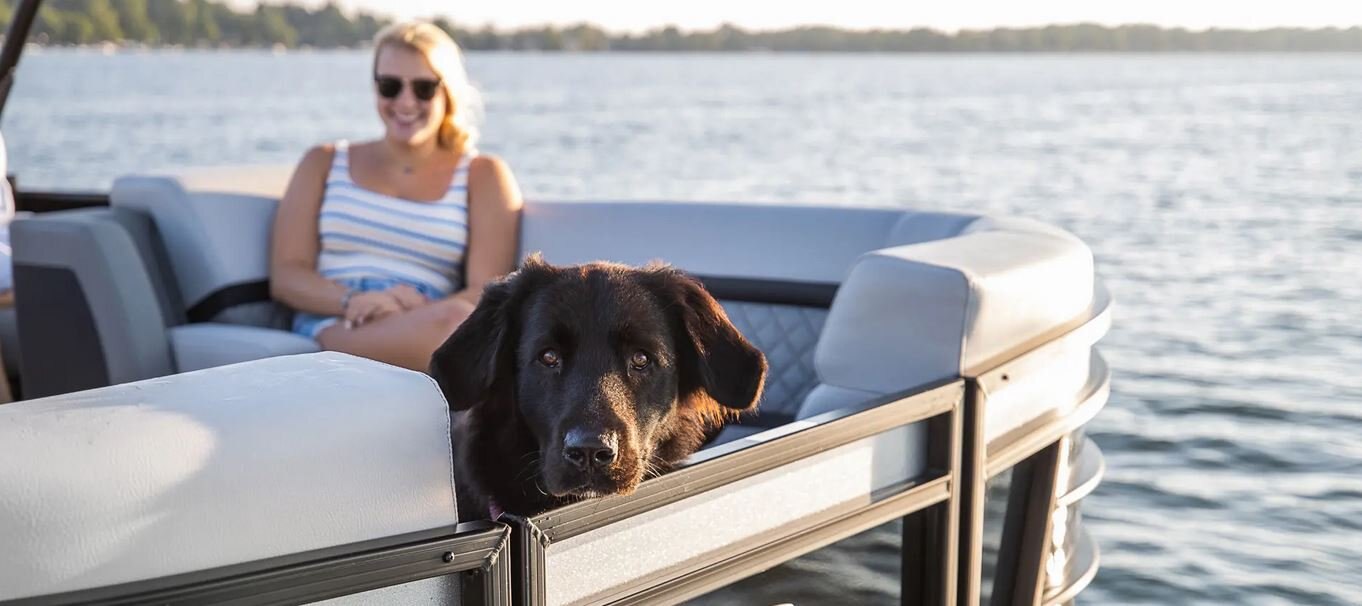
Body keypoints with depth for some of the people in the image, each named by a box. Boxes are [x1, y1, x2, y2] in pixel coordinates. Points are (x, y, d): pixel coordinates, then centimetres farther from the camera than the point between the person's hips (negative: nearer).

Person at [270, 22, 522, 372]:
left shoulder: (483, 176, 16)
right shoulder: (324, 163, 21)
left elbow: (487, 294, 2)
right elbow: (285, 276, 10)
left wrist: (414, 314, -19)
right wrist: (354, 301, -12)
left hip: (423, 334, 1)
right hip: (329, 327, -1)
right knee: (454, 321, -37)